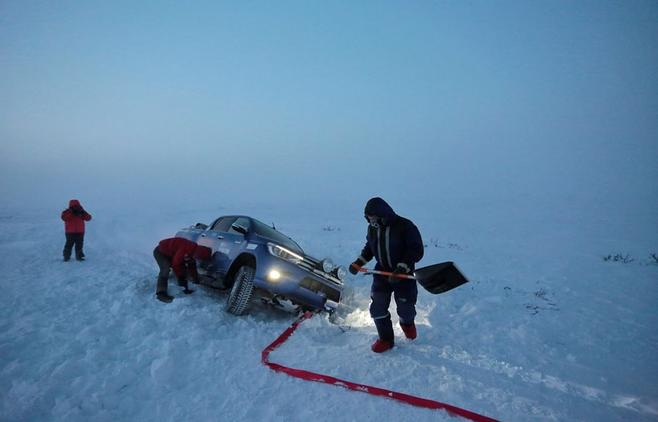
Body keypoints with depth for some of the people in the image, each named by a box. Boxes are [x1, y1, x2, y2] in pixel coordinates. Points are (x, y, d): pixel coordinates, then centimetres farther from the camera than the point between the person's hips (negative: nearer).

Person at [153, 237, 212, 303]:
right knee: (165, 270, -26)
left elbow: (192, 267, 6)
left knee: (183, 269, 6)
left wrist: (196, 280, 5)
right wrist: (181, 277, -21)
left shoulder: (193, 251, -6)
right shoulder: (185, 249, -36)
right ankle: (161, 293, -26)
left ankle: (185, 288, 15)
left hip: (170, 254, 9)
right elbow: (176, 264, -31)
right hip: (160, 252, -9)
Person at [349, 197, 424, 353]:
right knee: (377, 307, -1)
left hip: (404, 275, -4)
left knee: (405, 308, 7)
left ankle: (407, 322, 44)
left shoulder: (405, 226, -19)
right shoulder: (372, 228, -2)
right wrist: (358, 262, 1)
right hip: (382, 272, 4)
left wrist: (402, 268, -28)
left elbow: (416, 251, -19)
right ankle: (386, 338, 18)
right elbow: (369, 248, 15)